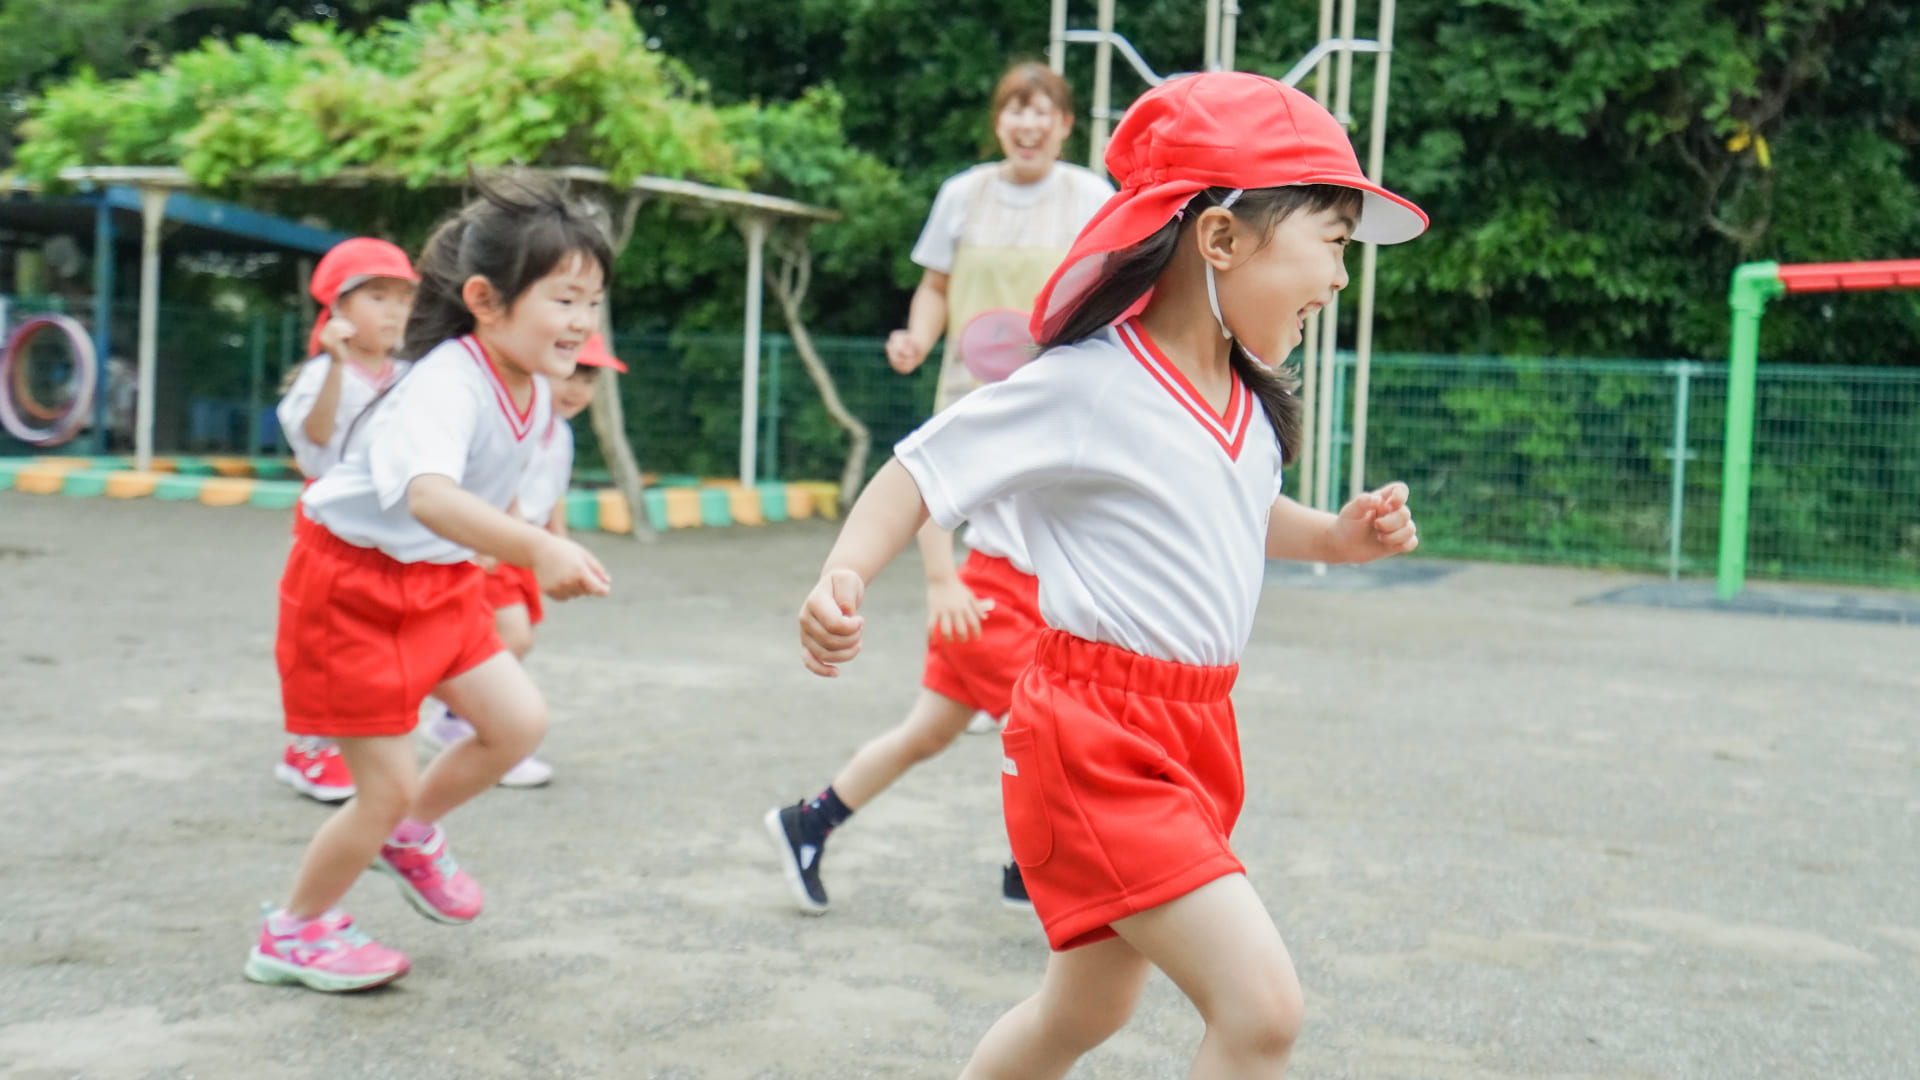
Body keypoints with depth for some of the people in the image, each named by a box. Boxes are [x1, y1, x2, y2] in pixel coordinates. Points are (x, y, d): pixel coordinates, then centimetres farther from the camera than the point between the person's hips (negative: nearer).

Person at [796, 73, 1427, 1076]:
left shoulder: (1249, 399, 8)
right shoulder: (1087, 387, -16)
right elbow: (923, 467, -13)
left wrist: (1335, 535, 9)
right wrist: (844, 573, -30)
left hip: (1197, 730, 9)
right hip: (1097, 737, -9)